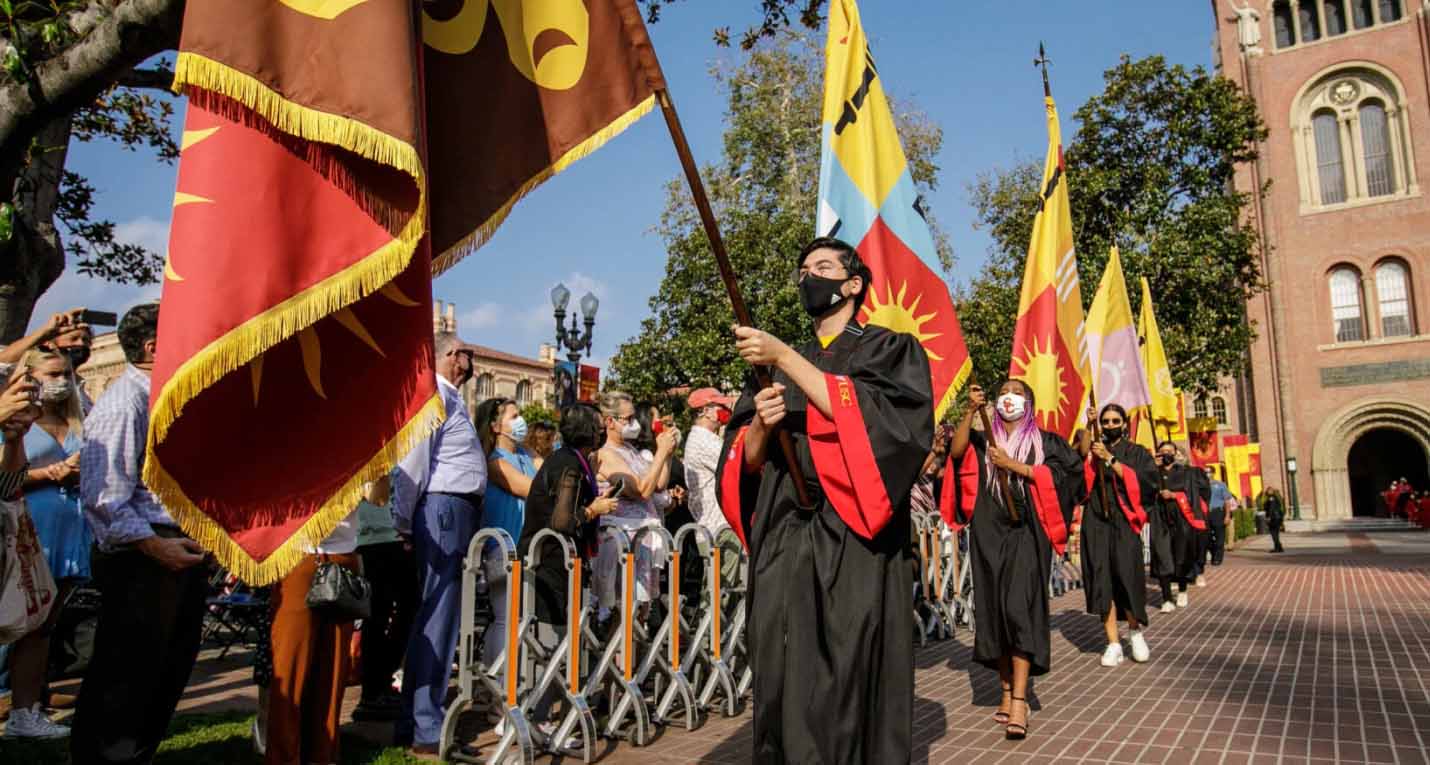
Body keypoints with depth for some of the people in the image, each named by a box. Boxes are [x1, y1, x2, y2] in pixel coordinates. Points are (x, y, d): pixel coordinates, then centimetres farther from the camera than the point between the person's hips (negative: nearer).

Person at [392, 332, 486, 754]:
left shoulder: (451, 397, 21)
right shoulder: (434, 394, -10)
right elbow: (413, 460, -16)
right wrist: (405, 523, -15)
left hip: (457, 511, 10)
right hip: (444, 509, -10)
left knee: (438, 617, 14)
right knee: (437, 618, -5)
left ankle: (414, 719, 24)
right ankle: (426, 729, 2)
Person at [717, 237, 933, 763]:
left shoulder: (891, 349, 7)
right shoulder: (775, 365, 20)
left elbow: (869, 422, -12)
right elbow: (745, 461, 15)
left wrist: (786, 359, -13)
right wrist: (760, 424, -7)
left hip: (854, 546, -4)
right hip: (782, 546, 4)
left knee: (849, 688, -3)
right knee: (783, 687, 4)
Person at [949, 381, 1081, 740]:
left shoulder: (1044, 441, 9)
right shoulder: (984, 440, 14)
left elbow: (1065, 473, -5)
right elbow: (956, 451, -6)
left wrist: (1015, 466, -9)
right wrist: (971, 410, -14)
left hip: (1027, 532, -3)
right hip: (989, 532, 3)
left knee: (1019, 608, -14)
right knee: (994, 610, 4)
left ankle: (1020, 699, -16)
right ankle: (1007, 690, 13)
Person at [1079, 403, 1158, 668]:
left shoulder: (1137, 453, 10)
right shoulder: (1091, 450, 13)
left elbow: (1144, 481, -8)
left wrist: (1110, 459, -13)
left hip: (1124, 523, -2)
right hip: (1096, 524, 2)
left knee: (1127, 577, -10)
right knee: (1102, 581, -3)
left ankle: (1135, 630, 16)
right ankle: (1113, 643, 2)